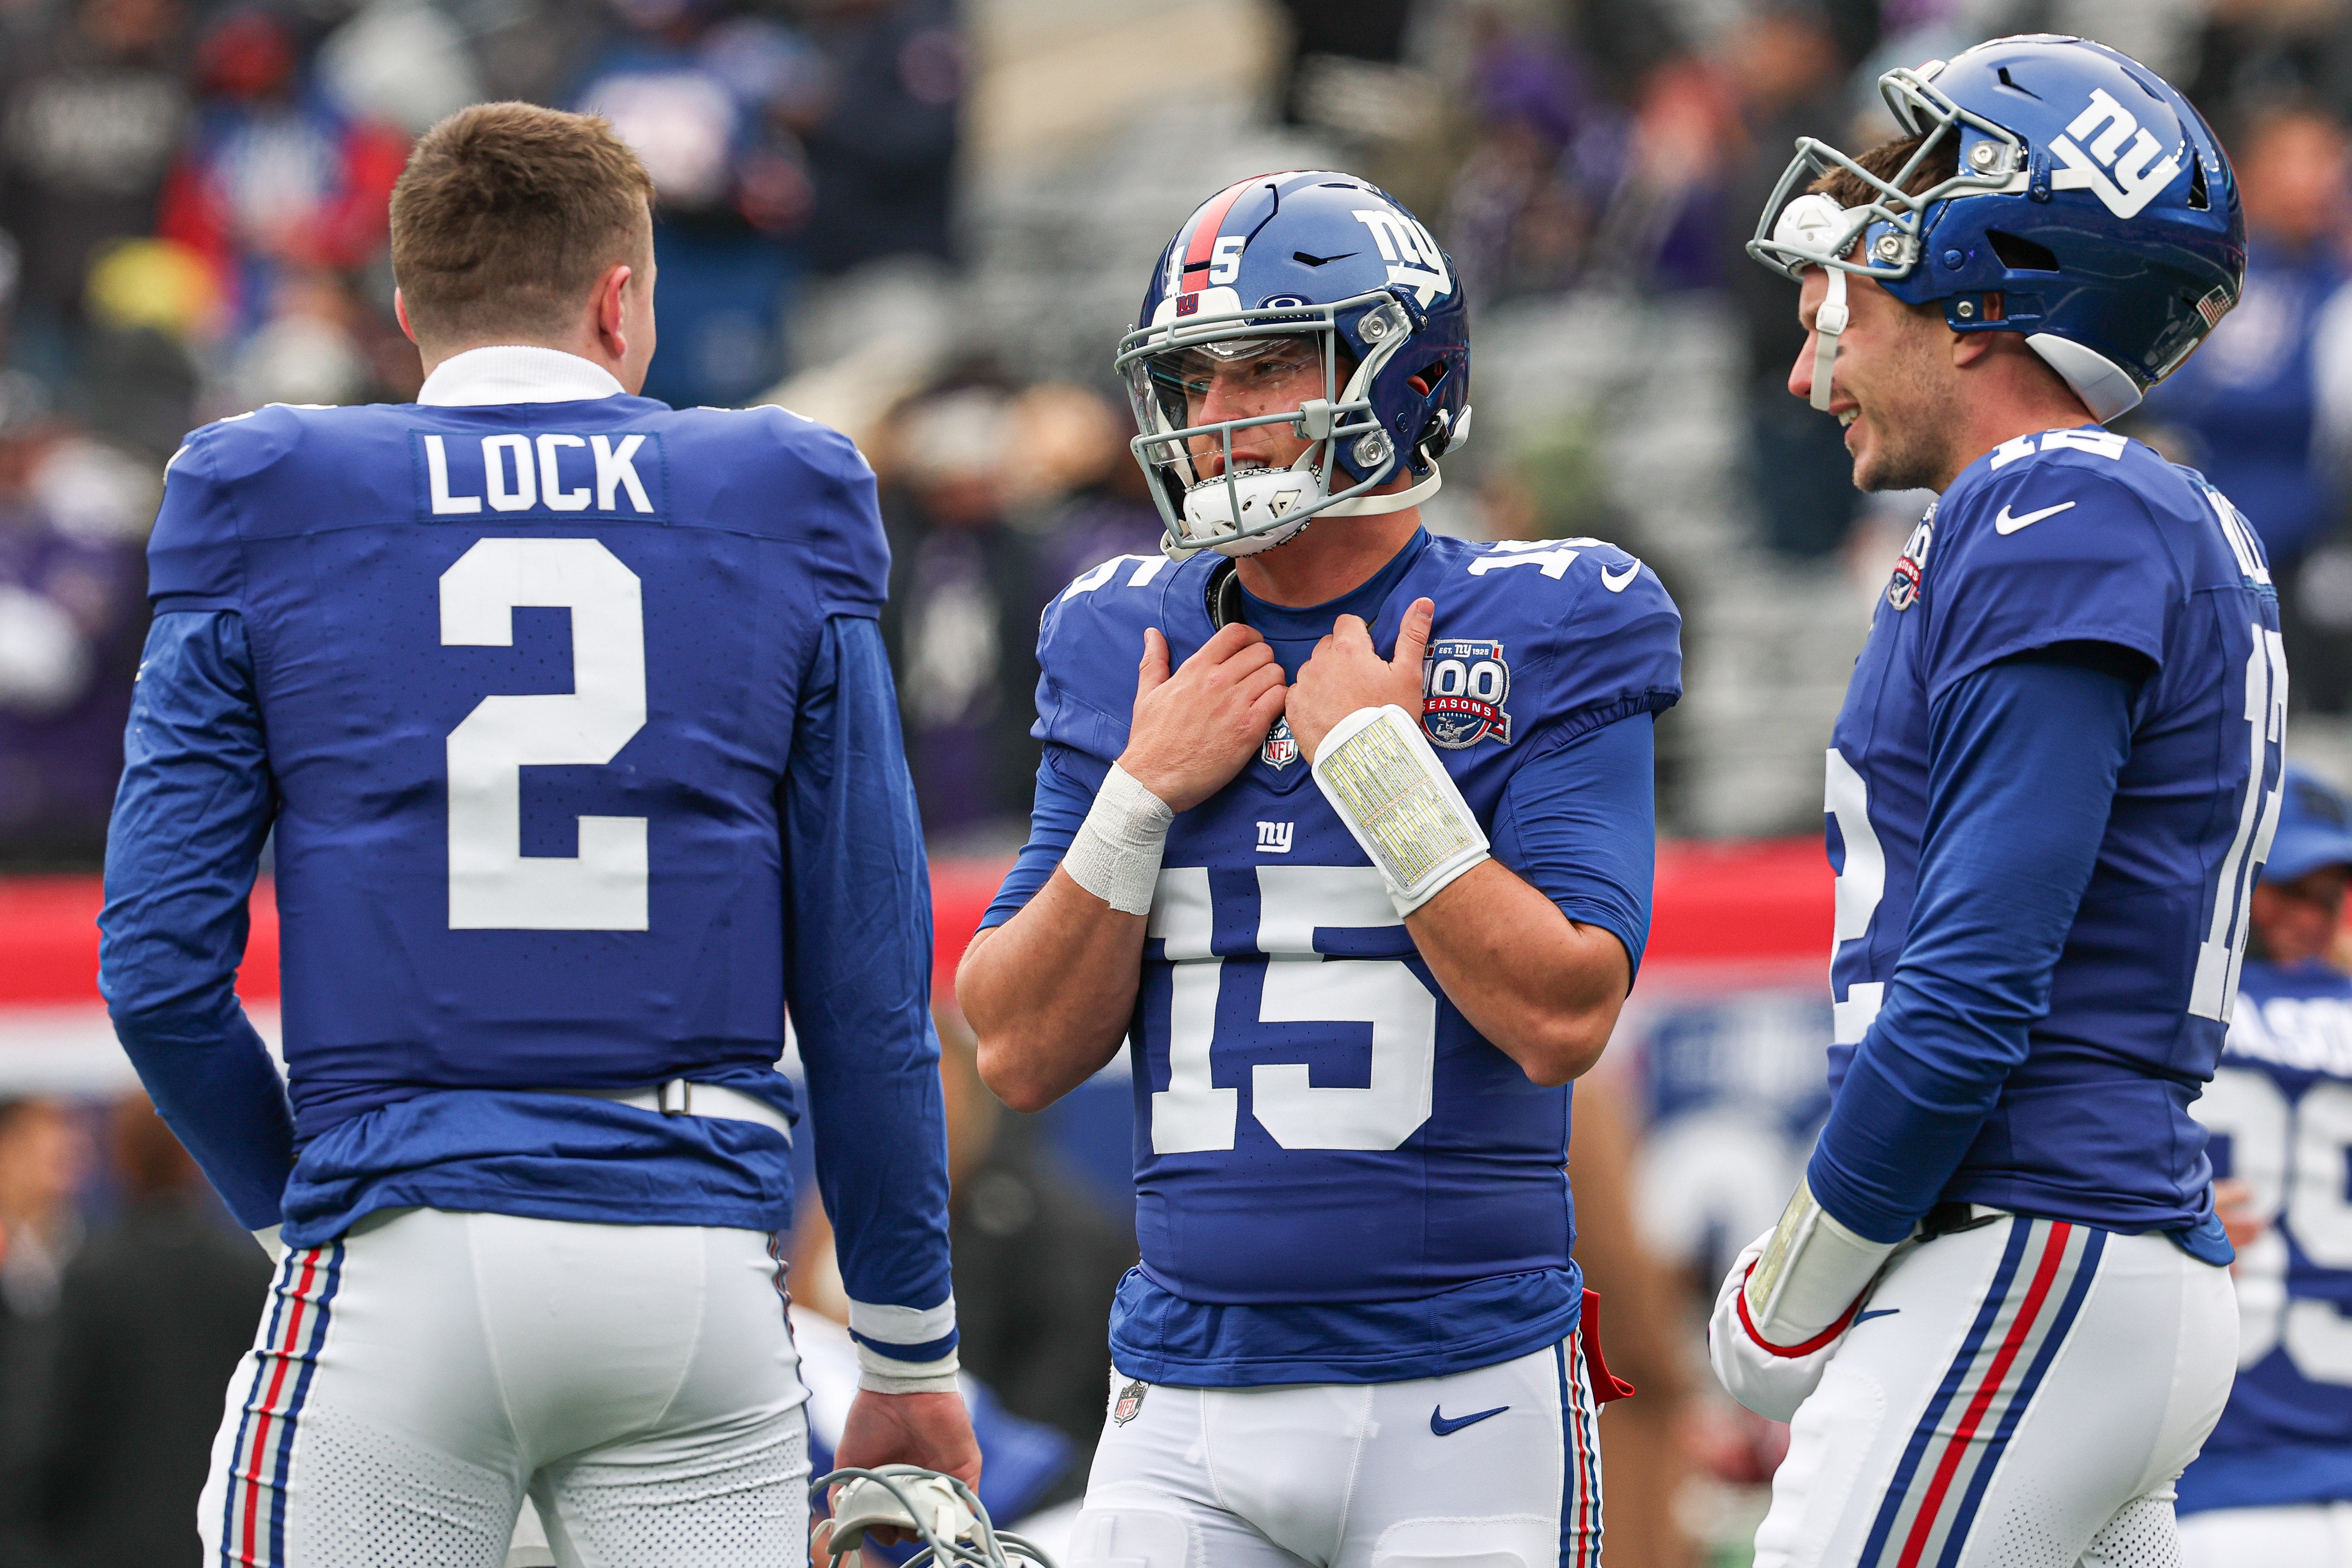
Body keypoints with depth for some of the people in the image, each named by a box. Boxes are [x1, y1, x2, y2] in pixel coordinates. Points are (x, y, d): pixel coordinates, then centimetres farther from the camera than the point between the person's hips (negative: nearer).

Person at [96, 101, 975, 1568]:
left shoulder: (269, 524, 4)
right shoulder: (785, 524, 7)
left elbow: (162, 966, 2)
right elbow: (868, 992, 6)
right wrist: (911, 1353, 15)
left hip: (402, 1266, -1)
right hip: (700, 1254, 1)